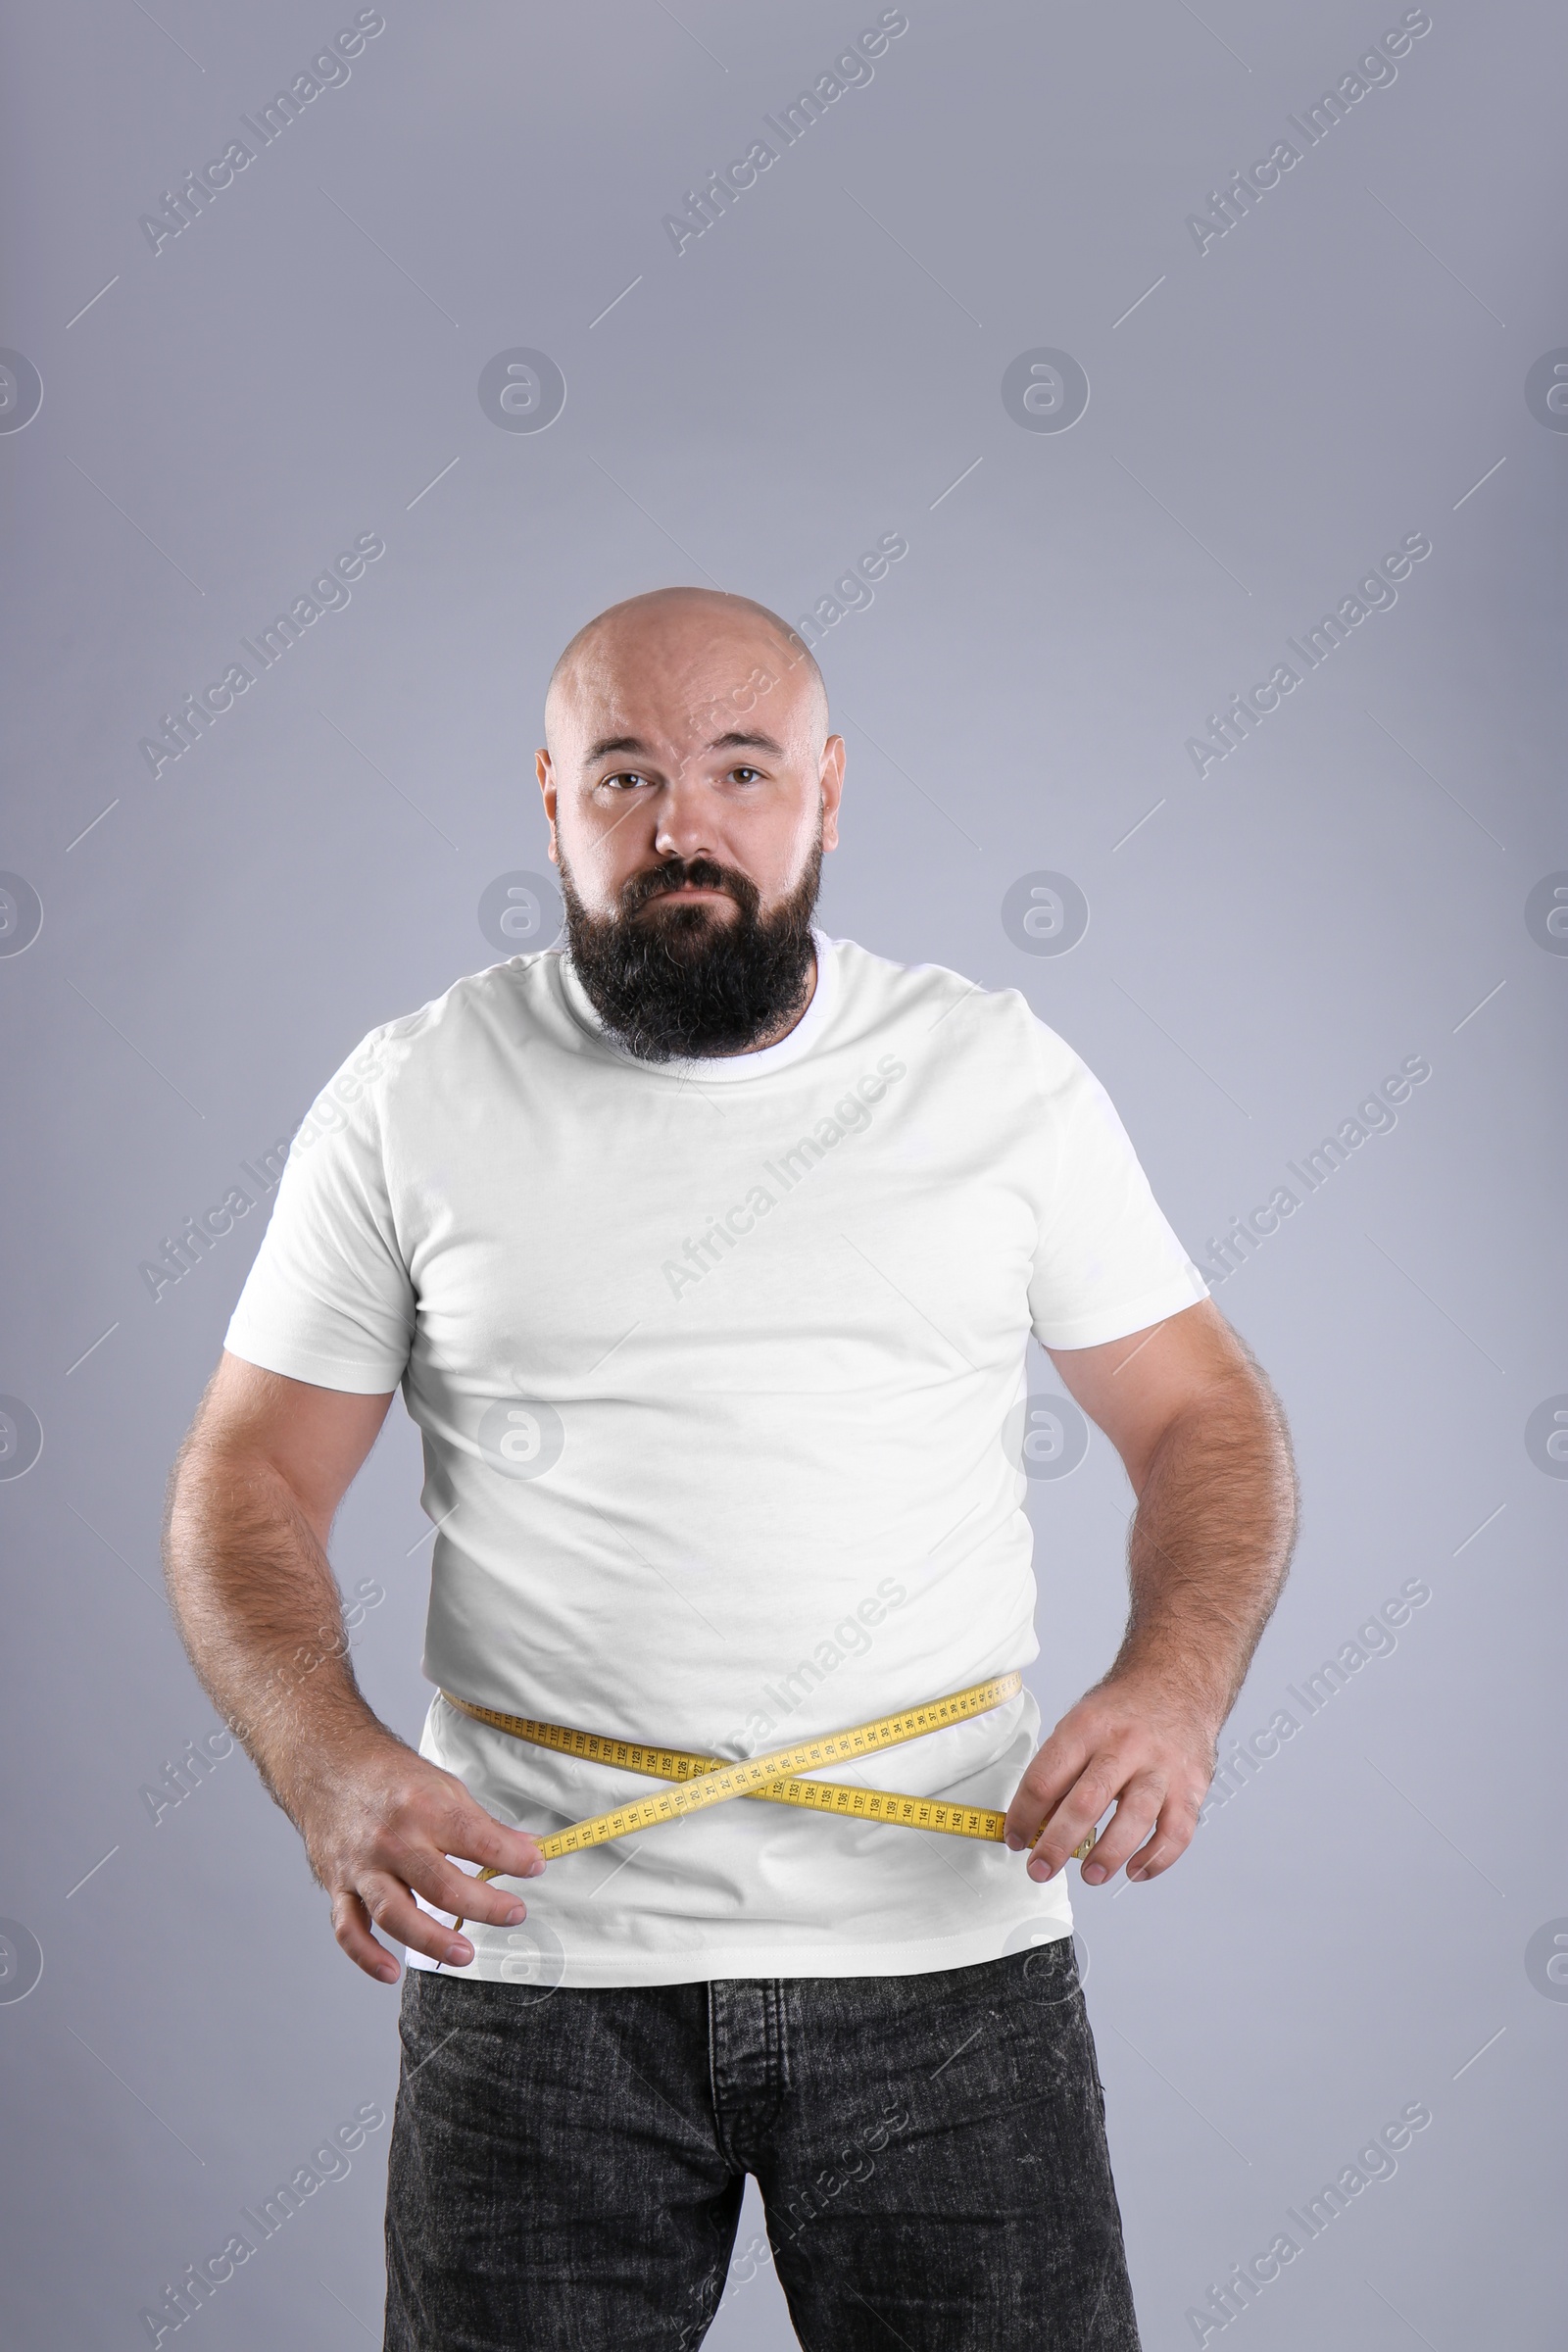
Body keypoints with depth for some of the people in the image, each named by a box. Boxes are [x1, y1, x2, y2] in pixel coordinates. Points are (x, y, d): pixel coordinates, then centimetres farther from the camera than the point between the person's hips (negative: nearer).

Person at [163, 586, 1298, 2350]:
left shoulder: (1002, 1073, 3)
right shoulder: (412, 1097, 2)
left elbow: (1204, 1415, 7)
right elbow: (246, 1485, 3)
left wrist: (1172, 1688, -13)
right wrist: (329, 1770, -15)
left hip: (945, 1941, 1)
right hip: (530, 1949, 0)